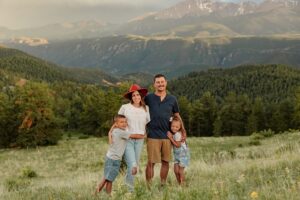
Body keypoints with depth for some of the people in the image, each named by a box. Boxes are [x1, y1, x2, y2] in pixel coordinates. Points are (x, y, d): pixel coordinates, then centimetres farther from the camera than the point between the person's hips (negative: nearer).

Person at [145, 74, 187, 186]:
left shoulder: (172, 99, 8)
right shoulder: (148, 98, 0)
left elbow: (177, 116, 17)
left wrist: (183, 130, 9)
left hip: (167, 135, 3)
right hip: (153, 136, -3)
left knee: (165, 161, 10)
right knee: (151, 162, -3)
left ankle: (163, 185, 22)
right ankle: (148, 185, 6)